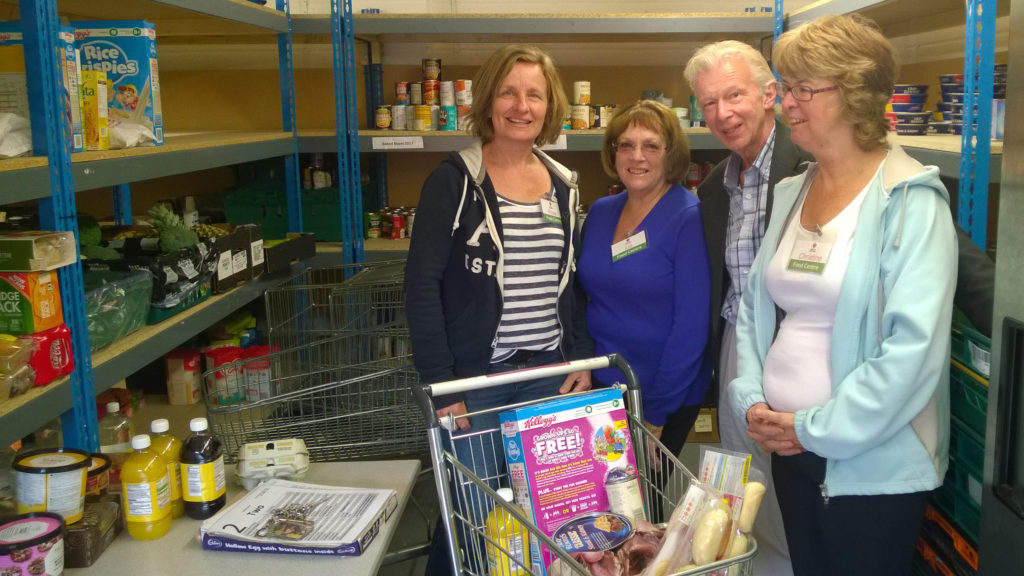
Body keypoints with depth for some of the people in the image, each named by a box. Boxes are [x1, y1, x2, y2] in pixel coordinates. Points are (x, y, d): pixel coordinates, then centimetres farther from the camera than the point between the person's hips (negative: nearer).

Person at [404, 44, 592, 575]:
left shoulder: (563, 184, 8)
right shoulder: (455, 180, -9)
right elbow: (422, 286, -12)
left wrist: (583, 359, 4)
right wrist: (441, 387, -16)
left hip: (549, 373, 5)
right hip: (474, 378, -4)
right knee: (472, 510, 5)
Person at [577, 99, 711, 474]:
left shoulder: (690, 218, -15)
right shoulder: (600, 213, 3)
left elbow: (691, 326, -17)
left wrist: (655, 414, -15)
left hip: (666, 399, -5)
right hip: (602, 387, 5)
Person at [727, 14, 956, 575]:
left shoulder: (909, 201, -14)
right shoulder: (788, 195, 7)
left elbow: (915, 345, -21)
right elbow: (752, 307, 11)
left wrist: (815, 428, -17)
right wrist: (750, 399, -3)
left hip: (873, 465, -6)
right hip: (787, 449, 6)